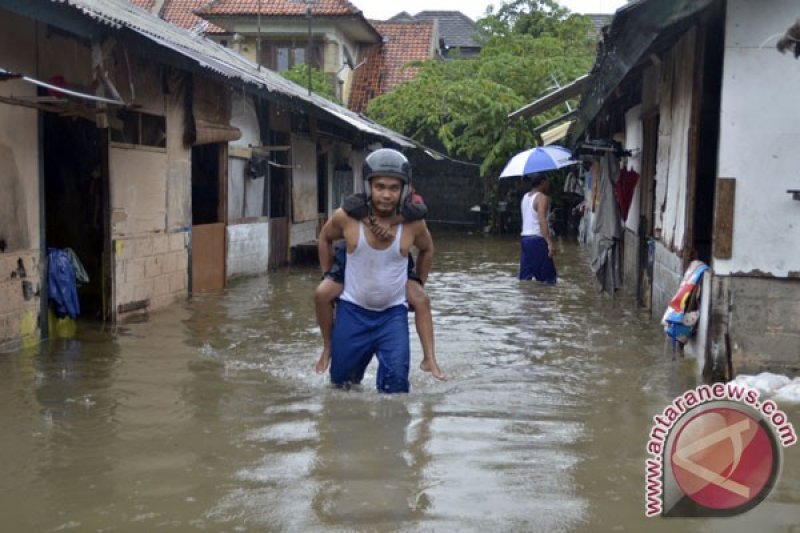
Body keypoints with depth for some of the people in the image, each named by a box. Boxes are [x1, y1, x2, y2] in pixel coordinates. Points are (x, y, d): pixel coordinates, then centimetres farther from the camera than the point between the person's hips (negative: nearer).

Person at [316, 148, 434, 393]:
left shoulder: (413, 223, -12)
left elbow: (427, 249, 11)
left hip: (393, 313, 0)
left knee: (396, 380, -16)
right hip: (352, 311, 1)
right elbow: (325, 237, 9)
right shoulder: (346, 217, -14)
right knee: (342, 381, 13)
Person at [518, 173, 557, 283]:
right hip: (537, 239, -8)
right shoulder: (542, 198, -10)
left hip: (524, 237, 8)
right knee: (548, 278, -3)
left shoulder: (525, 197, 14)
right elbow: (542, 221, -22)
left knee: (525, 276, 9)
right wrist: (550, 243, -29)